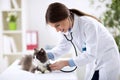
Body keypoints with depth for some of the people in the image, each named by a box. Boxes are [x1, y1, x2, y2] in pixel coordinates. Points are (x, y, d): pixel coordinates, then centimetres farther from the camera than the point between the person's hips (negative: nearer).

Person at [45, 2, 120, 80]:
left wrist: (66, 63, -33)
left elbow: (91, 55, -29)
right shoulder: (66, 28, -8)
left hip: (108, 62, -7)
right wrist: (47, 55, -14)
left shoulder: (88, 25, -29)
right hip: (93, 64, 7)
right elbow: (63, 47, 4)